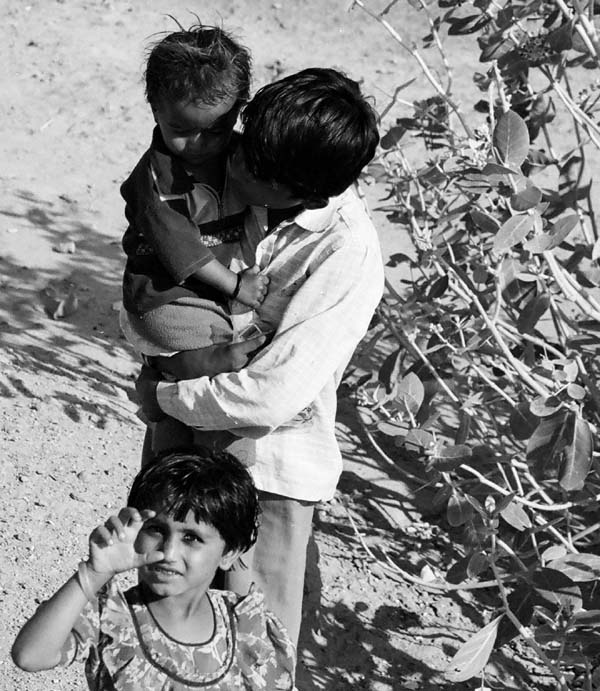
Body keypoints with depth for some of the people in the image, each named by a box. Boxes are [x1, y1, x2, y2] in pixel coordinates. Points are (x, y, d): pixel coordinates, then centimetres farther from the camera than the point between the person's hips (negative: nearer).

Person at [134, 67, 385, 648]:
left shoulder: (347, 257, -26)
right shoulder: (251, 199, -7)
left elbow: (270, 396, -27)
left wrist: (166, 397, -14)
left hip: (268, 463, -6)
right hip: (194, 435, 6)